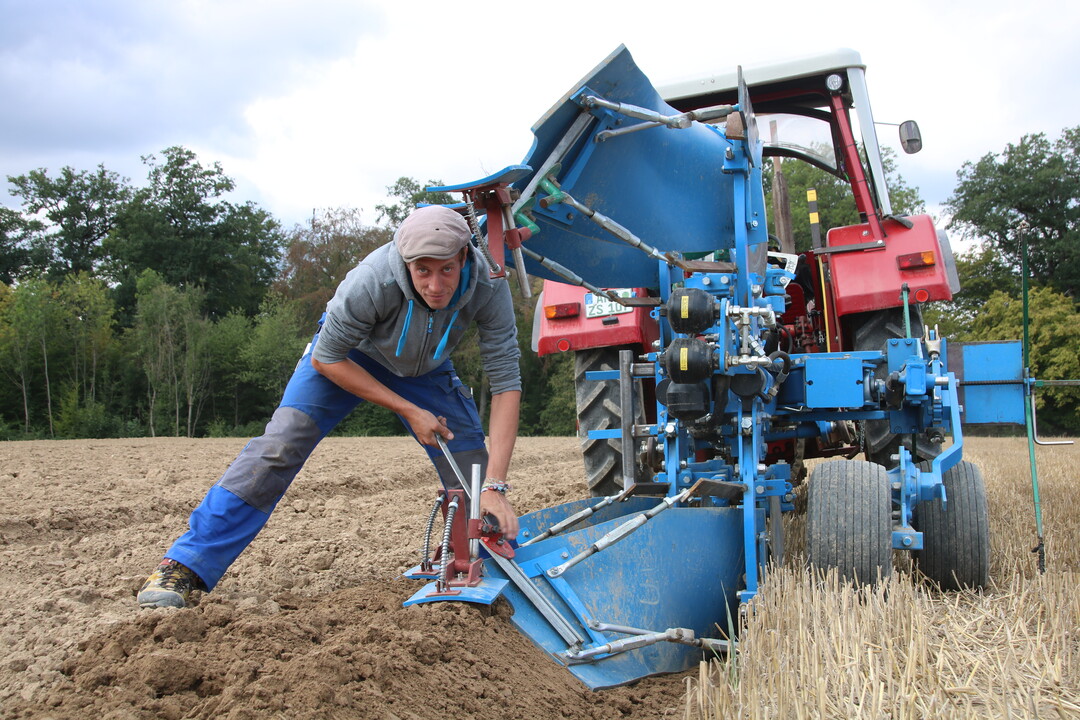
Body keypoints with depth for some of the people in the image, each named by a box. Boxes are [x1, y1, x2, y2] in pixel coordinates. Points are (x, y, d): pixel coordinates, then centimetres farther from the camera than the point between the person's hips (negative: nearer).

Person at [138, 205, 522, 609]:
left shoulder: (488, 288, -34)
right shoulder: (372, 281, -40)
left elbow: (506, 383, -32)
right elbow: (326, 358, -25)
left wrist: (494, 487, -39)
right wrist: (409, 411, -25)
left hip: (425, 369, 3)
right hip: (350, 355, -2)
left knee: (472, 466, -5)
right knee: (280, 446, -18)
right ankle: (184, 567, -11)